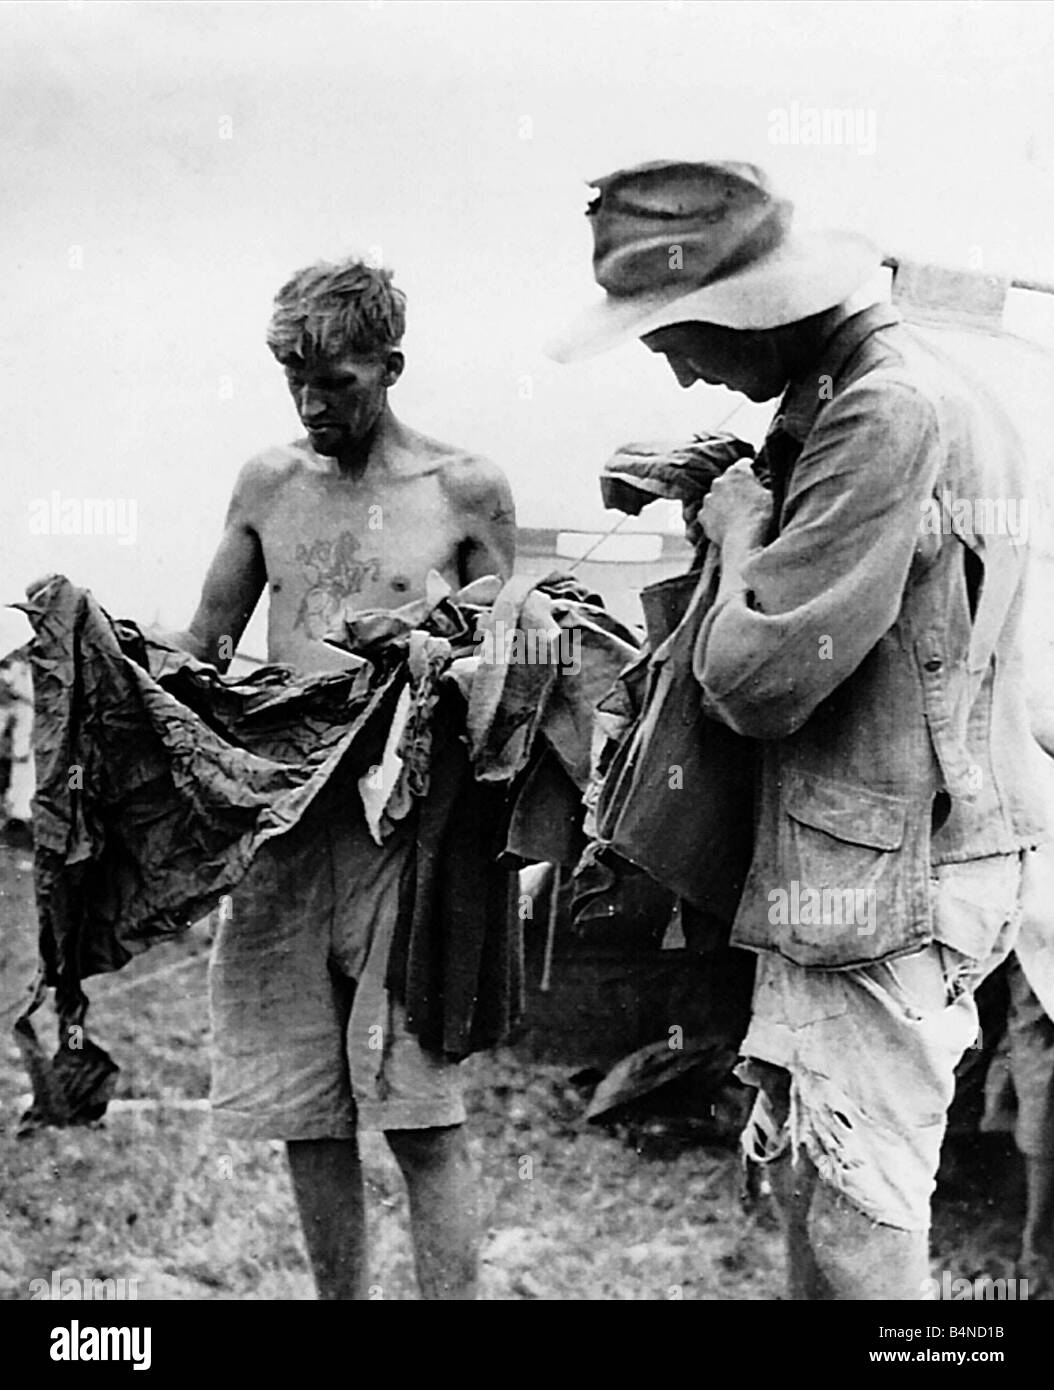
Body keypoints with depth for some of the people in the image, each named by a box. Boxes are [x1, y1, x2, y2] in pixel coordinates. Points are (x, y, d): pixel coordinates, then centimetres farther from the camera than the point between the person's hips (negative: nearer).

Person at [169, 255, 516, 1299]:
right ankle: (338, 1296, 25)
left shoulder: (465, 491, 2)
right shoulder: (268, 484, 12)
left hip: (404, 820, -4)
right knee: (302, 1111, 9)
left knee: (418, 1111, -5)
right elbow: (203, 643, 18)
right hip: (277, 818, 4)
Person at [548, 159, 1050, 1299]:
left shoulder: (890, 413, -20)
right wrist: (739, 501, 7)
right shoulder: (890, 393, 12)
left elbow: (754, 680, -22)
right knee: (803, 1178, 17)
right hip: (843, 873, 10)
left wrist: (742, 527, -6)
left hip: (887, 881, -10)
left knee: (859, 1225, -1)